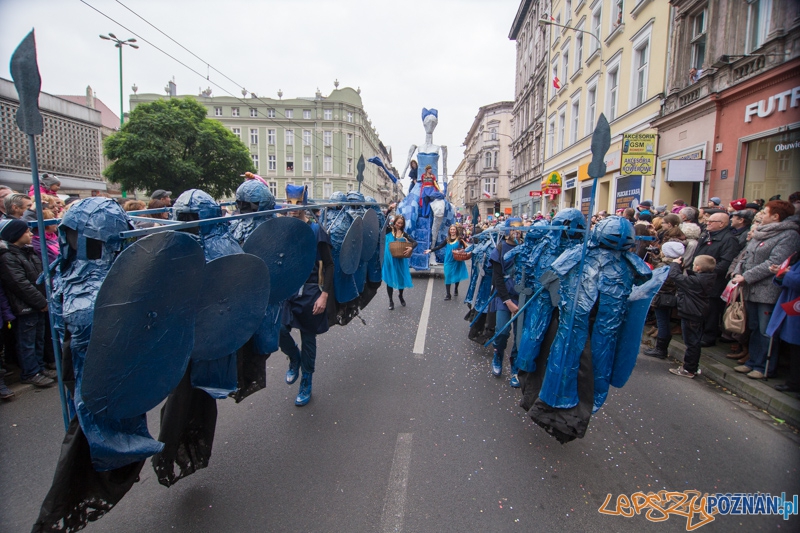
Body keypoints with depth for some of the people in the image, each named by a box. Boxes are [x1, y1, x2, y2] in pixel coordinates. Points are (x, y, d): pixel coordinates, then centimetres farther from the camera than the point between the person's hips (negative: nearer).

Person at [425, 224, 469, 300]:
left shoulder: (459, 239, -3)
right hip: (448, 261, 2)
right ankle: (448, 294, 5)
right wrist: (430, 250, -3)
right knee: (448, 276, -1)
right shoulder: (447, 240, 6)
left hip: (457, 261, -2)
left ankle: (456, 289, 38)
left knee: (457, 275, 11)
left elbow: (465, 247, -8)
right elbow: (439, 246, 5)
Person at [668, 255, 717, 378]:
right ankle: (693, 367, 30)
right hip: (698, 314, 9)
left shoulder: (695, 281, -25)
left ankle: (688, 370, 9)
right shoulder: (706, 279, 2)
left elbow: (674, 276, -23)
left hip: (690, 315, -9)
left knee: (691, 343, 0)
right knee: (694, 342, 18)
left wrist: (675, 263, -6)